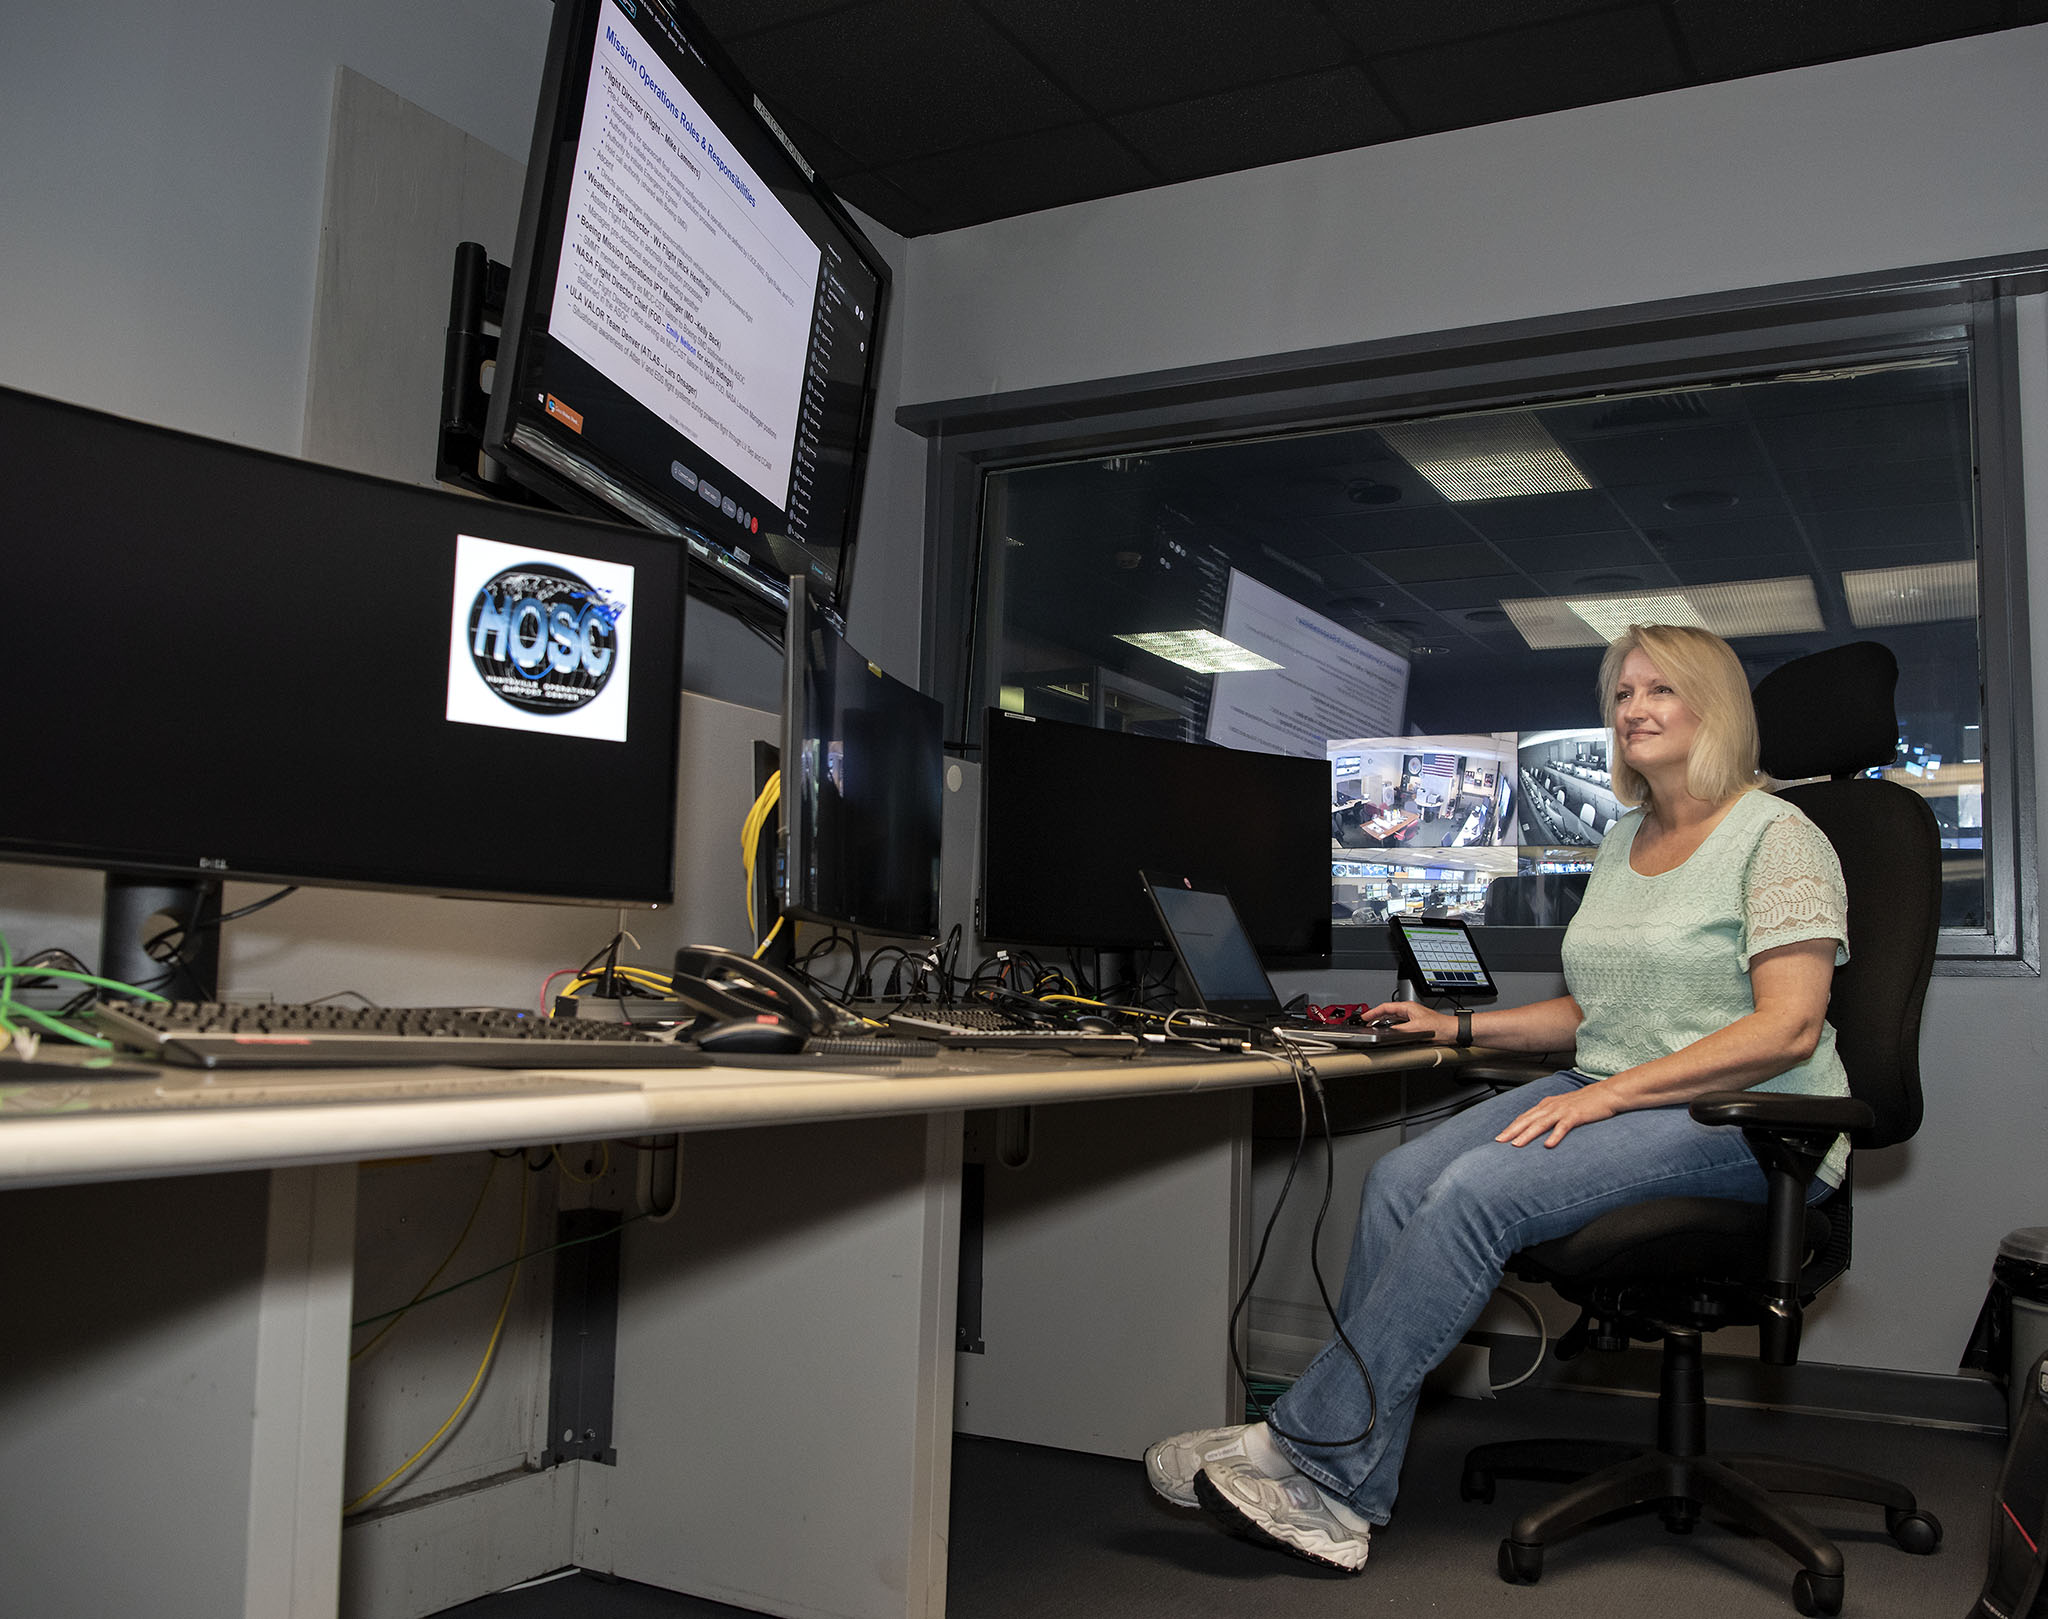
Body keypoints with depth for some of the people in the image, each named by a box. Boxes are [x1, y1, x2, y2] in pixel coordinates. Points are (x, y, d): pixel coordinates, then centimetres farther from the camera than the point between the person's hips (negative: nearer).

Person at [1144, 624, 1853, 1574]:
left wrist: (1609, 1095, -23)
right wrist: (1460, 1027, 11)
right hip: (1610, 1096, 7)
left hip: (1737, 1120, -7)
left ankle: (1308, 1451, -20)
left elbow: (1787, 1028, -17)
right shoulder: (1623, 839, 19)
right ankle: (1340, 1501, -21)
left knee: (1477, 1194, -30)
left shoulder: (1777, 837, -6)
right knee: (1402, 1178, -19)